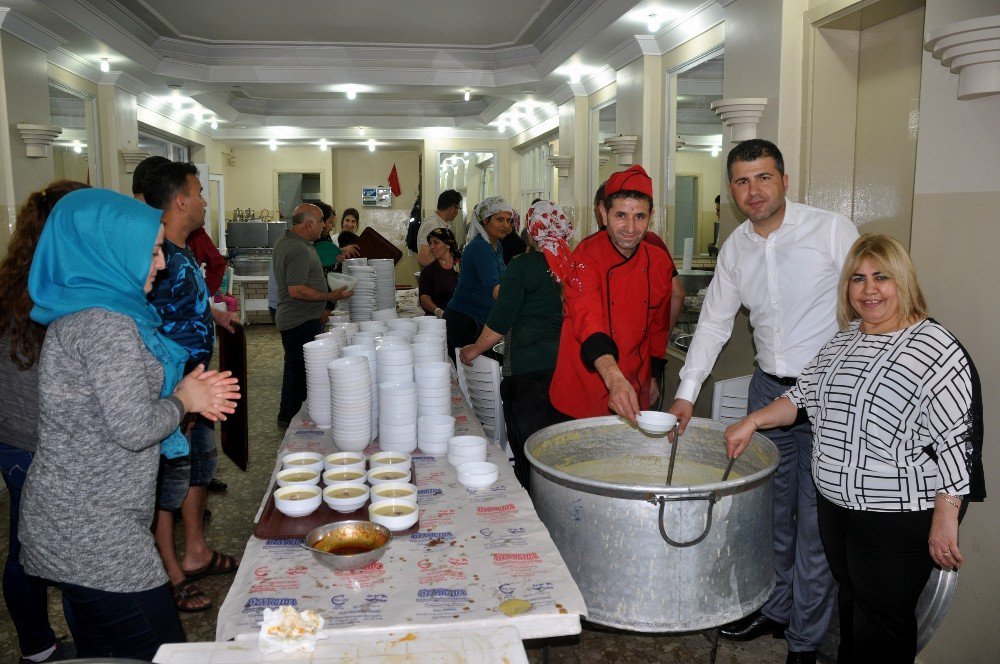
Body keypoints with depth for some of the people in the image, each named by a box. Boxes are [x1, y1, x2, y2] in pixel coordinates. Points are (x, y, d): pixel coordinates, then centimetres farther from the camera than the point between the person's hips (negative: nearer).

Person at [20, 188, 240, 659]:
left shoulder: (78, 312, 9)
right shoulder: (106, 323, -21)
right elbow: (133, 428, -24)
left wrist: (186, 393, 5)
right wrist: (182, 401, -5)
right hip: (95, 535, -10)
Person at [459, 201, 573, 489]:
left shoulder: (523, 266, -9)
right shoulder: (573, 264, 3)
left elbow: (500, 320, -8)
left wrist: (475, 349, 7)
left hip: (531, 367, -5)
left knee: (529, 445, 5)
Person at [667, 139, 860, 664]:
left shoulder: (832, 229, -9)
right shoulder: (735, 247, 6)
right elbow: (715, 321, 11)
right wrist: (687, 391, 4)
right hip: (768, 389, 5)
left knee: (816, 522, 1)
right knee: (772, 509, 15)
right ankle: (775, 609, 35)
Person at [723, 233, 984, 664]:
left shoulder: (936, 349, -14)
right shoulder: (843, 341, 9)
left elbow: (957, 442, -17)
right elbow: (803, 394, 16)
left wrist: (945, 521, -19)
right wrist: (752, 422, 4)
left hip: (900, 517, -7)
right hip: (836, 504, 7)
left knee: (882, 617, 5)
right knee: (850, 599, 21)